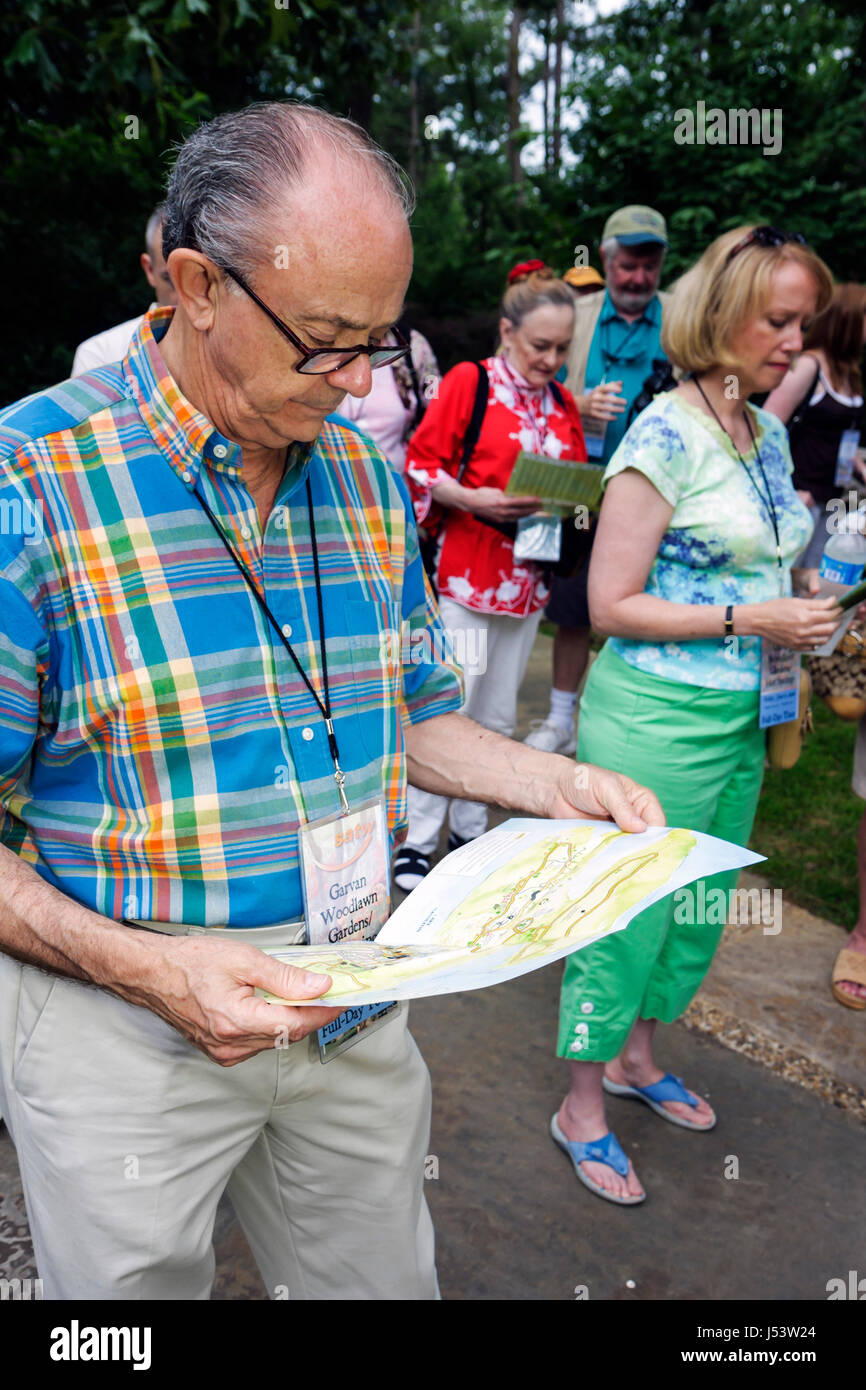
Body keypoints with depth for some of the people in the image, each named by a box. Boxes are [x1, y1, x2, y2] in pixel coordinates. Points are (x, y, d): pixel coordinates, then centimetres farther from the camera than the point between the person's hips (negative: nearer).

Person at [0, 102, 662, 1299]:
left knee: (382, 1278, 24)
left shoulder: (369, 478, 1)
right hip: (125, 1027, -4)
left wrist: (561, 786, -4)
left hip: (357, 1008, 5)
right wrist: (145, 967, -26)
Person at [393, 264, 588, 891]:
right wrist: (473, 499, -19)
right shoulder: (468, 381, -4)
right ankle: (418, 840, 9)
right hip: (466, 574, -5)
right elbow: (421, 465, -5)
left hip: (528, 578, 6)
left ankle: (471, 829, 25)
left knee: (498, 715, 12)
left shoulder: (563, 403, 12)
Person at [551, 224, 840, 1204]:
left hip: (738, 717, 8)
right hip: (656, 716, -8)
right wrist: (753, 620, -19)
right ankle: (581, 1107, 25)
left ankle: (636, 1057, 42)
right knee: (626, 910, 4)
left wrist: (809, 607, 2)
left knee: (700, 903, 19)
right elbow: (610, 605, -17)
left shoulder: (769, 435, 10)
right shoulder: (665, 436, -15)